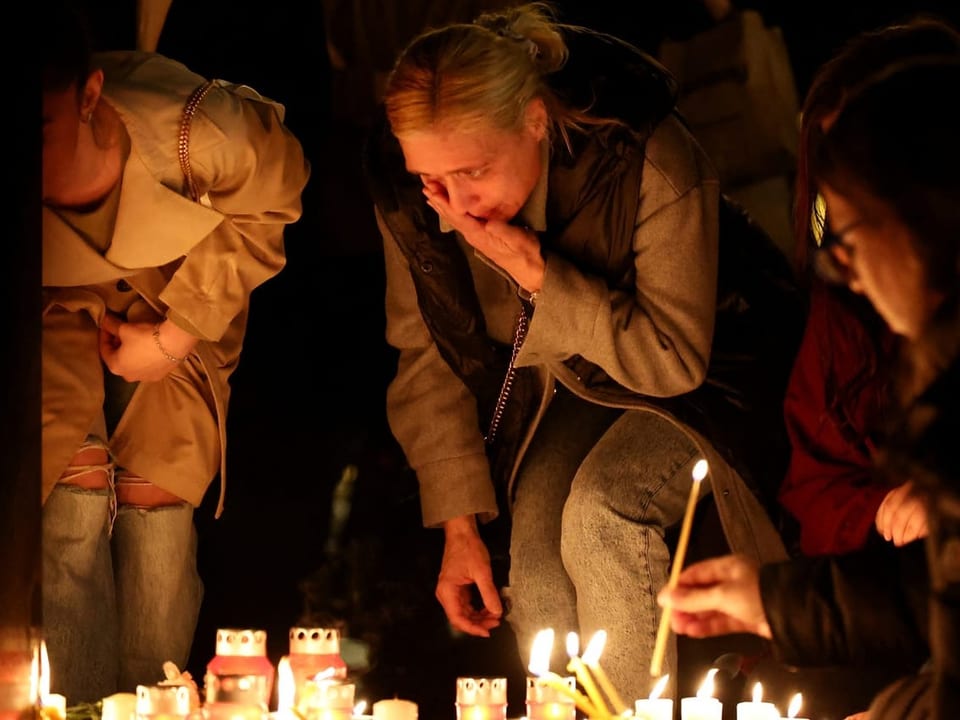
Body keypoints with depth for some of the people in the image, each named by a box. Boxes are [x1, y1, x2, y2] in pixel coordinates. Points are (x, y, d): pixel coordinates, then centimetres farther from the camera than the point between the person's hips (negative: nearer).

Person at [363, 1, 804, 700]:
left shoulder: (650, 161, -34)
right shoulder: (407, 189, -18)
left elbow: (674, 359, -25)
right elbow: (429, 351, -4)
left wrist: (537, 276, -36)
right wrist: (459, 524, -5)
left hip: (711, 368, -4)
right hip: (568, 378, 4)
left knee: (601, 512, -30)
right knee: (538, 589, -16)